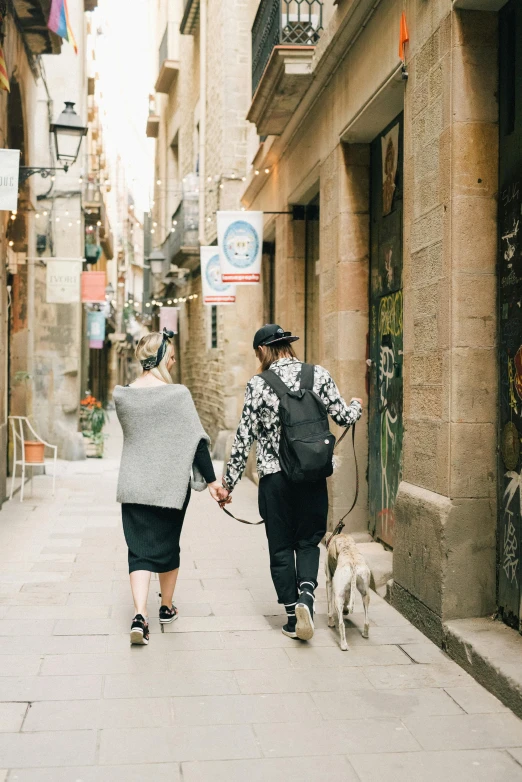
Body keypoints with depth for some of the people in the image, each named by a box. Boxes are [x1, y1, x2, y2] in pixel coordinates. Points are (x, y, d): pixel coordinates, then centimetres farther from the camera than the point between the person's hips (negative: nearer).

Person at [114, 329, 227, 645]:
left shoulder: (122, 395, -2)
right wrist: (212, 480, -6)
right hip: (171, 484, -2)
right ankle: (167, 608, 32)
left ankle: (140, 614, -12)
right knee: (168, 545, 16)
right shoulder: (178, 394, -12)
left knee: (140, 550, 4)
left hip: (133, 485, 2)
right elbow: (197, 441, -11)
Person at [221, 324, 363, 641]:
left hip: (274, 476, -1)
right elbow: (344, 416, 1)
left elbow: (244, 438, -4)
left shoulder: (258, 385, -4)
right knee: (308, 541, 15)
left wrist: (228, 483, 4)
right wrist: (357, 406, 26)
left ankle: (293, 615, 14)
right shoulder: (319, 375, -1)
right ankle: (306, 593, -9)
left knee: (281, 547, 11)